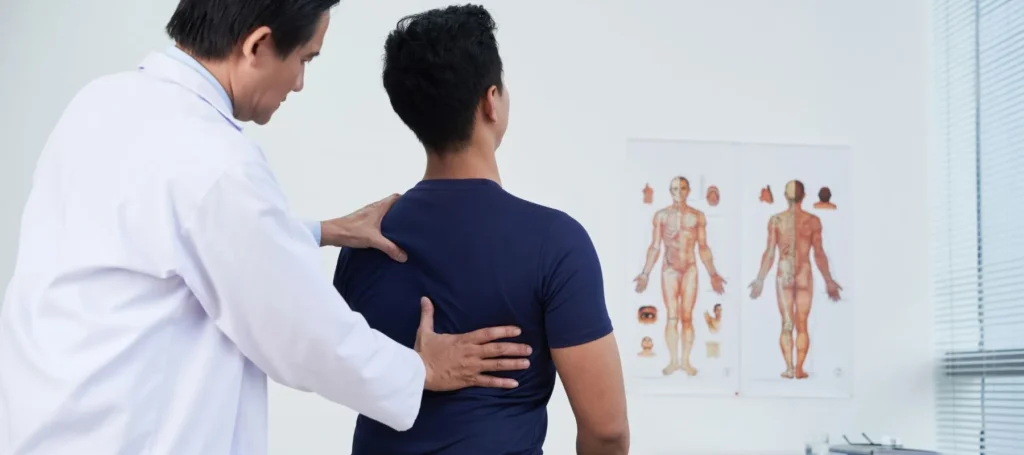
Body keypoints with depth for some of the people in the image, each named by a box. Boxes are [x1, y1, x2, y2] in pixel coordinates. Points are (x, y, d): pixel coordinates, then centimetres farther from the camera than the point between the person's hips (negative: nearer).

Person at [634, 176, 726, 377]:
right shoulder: (661, 215, 1)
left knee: (687, 317, 1)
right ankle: (673, 361, 5)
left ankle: (685, 360, 7)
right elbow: (655, 247, 3)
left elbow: (703, 248, 6)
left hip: (690, 269, 1)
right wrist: (645, 273, -2)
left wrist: (713, 274, 3)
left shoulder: (697, 216, 3)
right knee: (672, 317, 0)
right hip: (669, 269, 0)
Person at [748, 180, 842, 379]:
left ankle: (789, 368, 1)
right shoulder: (813, 220, -4)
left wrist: (760, 279, 3)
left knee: (786, 324, 6)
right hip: (804, 275, 0)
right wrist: (828, 281, 5)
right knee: (802, 325, 6)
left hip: (783, 276, 0)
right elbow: (819, 254, -3)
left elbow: (769, 253, -4)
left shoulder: (775, 220, -4)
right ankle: (799, 369, 4)